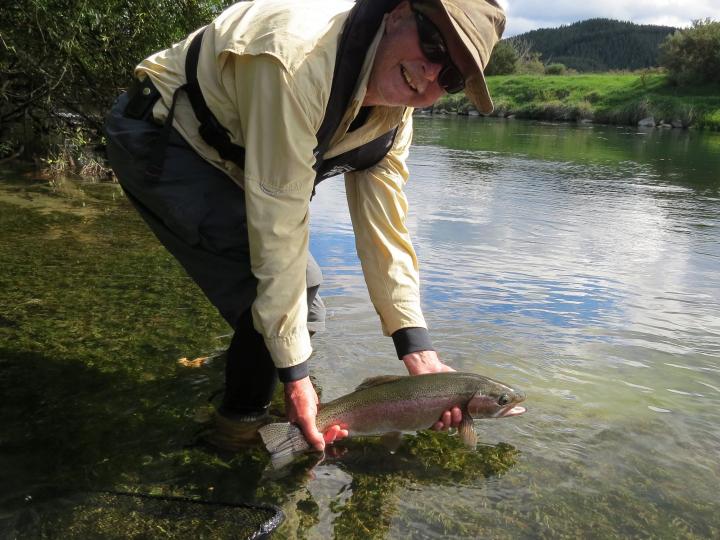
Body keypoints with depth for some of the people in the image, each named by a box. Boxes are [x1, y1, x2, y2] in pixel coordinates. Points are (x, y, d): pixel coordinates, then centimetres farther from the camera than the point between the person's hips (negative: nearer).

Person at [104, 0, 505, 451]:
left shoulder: (394, 117, -8)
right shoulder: (301, 55, -35)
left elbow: (383, 232, -8)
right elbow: (278, 224, -34)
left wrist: (420, 354, -14)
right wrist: (295, 373, -28)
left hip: (223, 166, 8)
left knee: (301, 290, 9)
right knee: (271, 294, -19)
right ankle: (244, 421, 7)